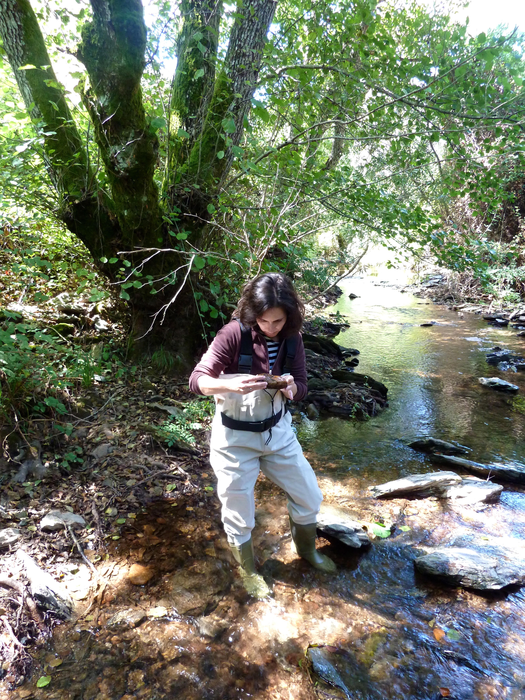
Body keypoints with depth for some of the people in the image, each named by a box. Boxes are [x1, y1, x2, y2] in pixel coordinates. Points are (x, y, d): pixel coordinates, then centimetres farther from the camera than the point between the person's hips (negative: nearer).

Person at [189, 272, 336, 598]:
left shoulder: (292, 339, -7)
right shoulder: (234, 333, -22)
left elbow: (302, 386, 0)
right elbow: (197, 380, -22)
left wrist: (291, 387, -24)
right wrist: (232, 385, -41)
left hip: (277, 431, 5)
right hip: (235, 437, -4)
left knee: (310, 496, 16)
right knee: (239, 514, 10)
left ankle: (307, 549, 48)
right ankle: (249, 570, 41)